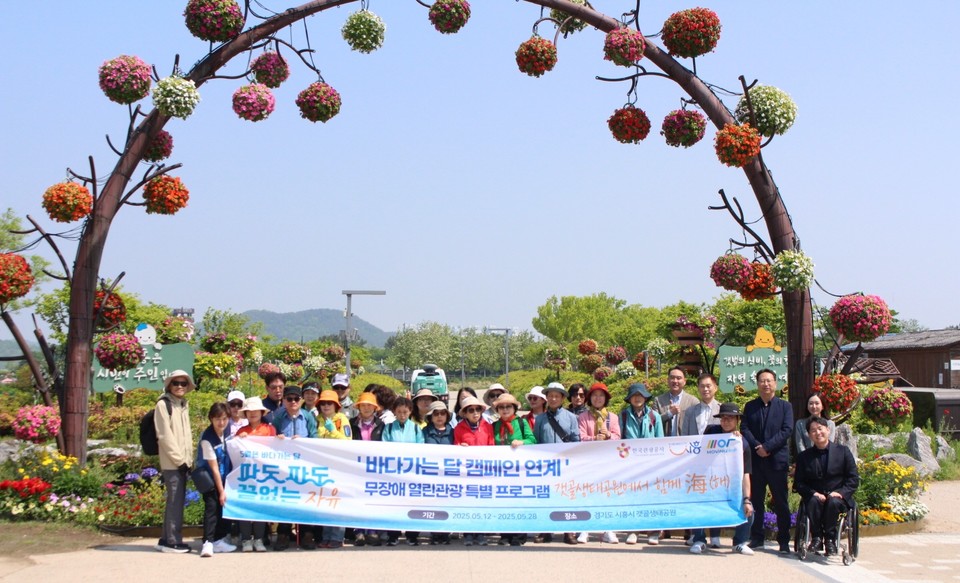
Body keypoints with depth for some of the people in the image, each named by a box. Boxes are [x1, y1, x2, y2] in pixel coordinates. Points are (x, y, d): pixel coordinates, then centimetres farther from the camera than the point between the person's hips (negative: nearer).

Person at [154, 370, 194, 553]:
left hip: (182, 461, 8)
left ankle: (166, 539, 15)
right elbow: (165, 435, -12)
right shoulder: (163, 404, -5)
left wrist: (189, 458, 9)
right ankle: (173, 541, -5)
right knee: (175, 501, -8)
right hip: (171, 462, -8)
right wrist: (179, 459, -14)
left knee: (176, 501, 9)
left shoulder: (184, 405, 18)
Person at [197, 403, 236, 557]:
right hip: (209, 478, -6)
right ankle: (208, 543, -15)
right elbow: (214, 467, -18)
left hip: (224, 476, 6)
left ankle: (220, 540, 16)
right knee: (212, 506, -15)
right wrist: (221, 491, -15)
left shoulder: (227, 431, -6)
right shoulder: (207, 439, -22)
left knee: (224, 505, 6)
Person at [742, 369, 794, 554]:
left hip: (777, 460, -2)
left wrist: (767, 446, -15)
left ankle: (784, 541, 5)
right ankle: (756, 537, 15)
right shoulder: (750, 406, 11)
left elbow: (786, 430, -6)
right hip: (755, 460, 2)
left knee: (781, 502, 1)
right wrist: (756, 446, -14)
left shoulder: (785, 406, 6)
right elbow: (744, 429, 2)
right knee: (755, 501, 7)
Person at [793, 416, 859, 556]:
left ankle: (830, 539, -20)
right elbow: (798, 483, 4)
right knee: (814, 501, -33)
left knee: (833, 502, -34)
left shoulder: (843, 451, 5)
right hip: (814, 497, 1)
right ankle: (817, 538, -20)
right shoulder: (804, 456, 9)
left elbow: (853, 479, 1)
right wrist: (813, 494, -16)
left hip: (838, 498, -1)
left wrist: (840, 493, -16)